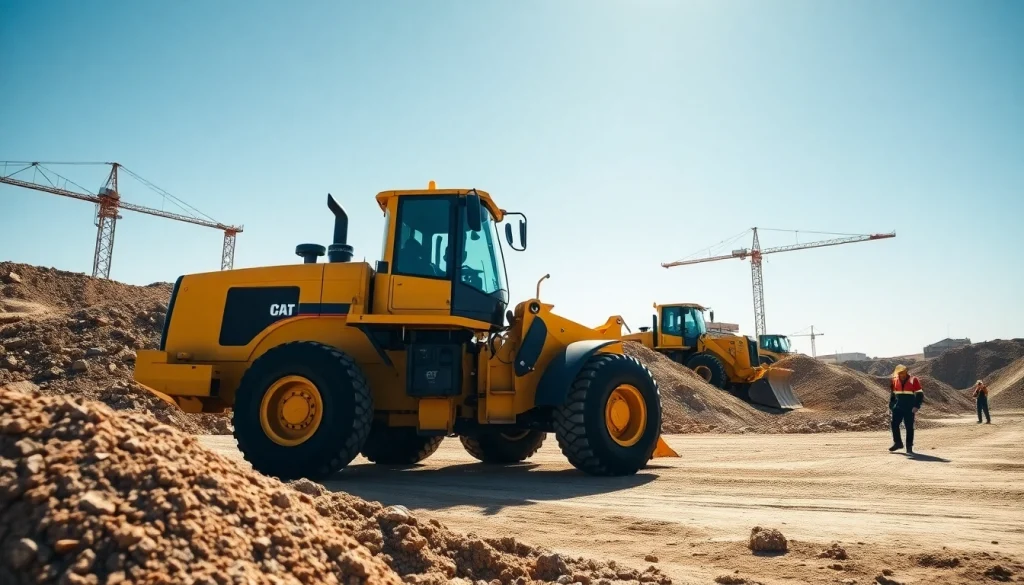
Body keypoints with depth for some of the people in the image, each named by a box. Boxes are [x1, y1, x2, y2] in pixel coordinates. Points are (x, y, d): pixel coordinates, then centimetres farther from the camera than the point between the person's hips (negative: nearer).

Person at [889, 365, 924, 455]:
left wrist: (917, 406, -13)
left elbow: (920, 394, -5)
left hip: (909, 408, -4)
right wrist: (891, 405, 12)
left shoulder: (914, 380, -6)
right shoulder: (895, 381, 7)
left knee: (909, 427, 1)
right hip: (898, 407, 4)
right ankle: (898, 443, 15)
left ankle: (909, 447, 9)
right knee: (894, 424, -1)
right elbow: (892, 394, 18)